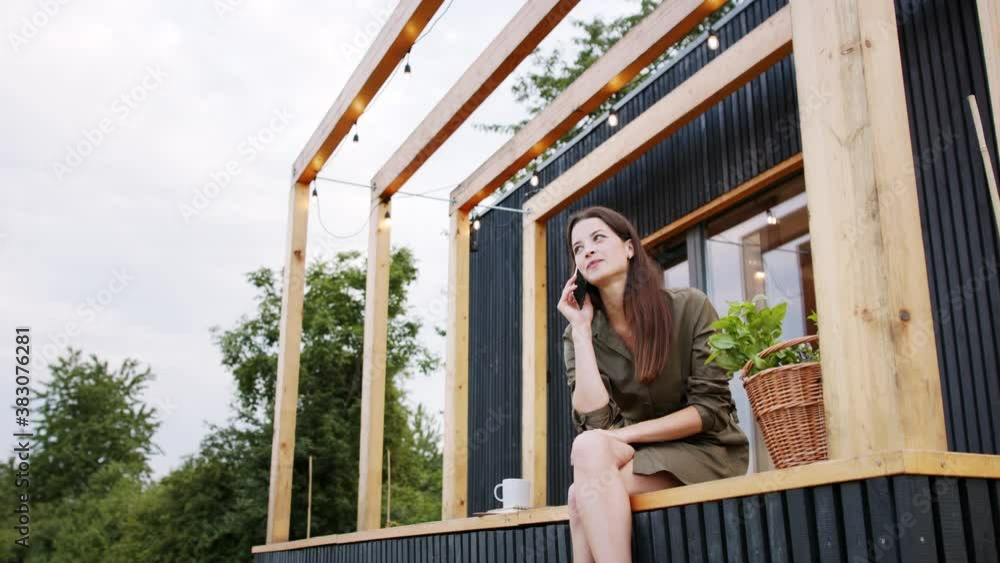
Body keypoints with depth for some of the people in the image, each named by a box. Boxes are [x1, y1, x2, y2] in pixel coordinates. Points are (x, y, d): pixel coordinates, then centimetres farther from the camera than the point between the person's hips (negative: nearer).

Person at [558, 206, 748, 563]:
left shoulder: (689, 308, -10)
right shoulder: (580, 335, -2)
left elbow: (710, 410, -12)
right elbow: (595, 422, -15)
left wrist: (623, 434, -18)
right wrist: (581, 329, -15)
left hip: (706, 451, -3)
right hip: (637, 457, 4)